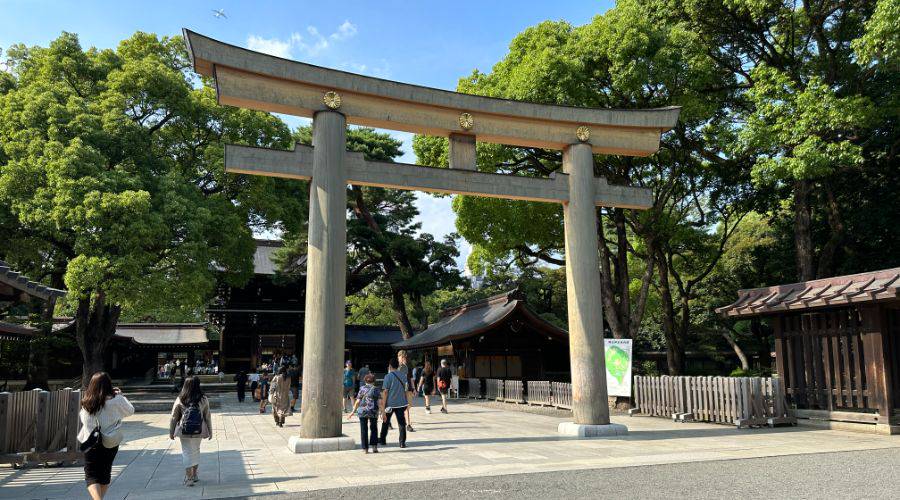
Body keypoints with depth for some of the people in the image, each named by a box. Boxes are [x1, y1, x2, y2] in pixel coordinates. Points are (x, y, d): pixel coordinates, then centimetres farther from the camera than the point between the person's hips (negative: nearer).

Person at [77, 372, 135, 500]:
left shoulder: (86, 402, -7)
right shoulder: (116, 400, -12)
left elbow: (81, 418, 10)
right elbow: (130, 411, 4)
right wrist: (121, 395, 12)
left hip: (90, 443, 0)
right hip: (110, 442, 0)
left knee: (91, 476, 3)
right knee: (105, 473, 19)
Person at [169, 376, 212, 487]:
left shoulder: (180, 400, -8)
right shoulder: (203, 400, -6)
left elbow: (173, 417, -2)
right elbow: (207, 417, -1)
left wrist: (171, 432, 9)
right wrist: (210, 432, 9)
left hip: (184, 431, -2)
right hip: (199, 431, 2)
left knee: (187, 453, 7)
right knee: (196, 451, 19)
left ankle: (189, 478, 6)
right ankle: (194, 475, 30)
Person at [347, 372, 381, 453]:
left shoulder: (362, 389, 4)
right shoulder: (376, 389, 2)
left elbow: (357, 402, 1)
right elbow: (380, 402, -2)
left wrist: (353, 412, 8)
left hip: (362, 411, 0)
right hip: (373, 412, 0)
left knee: (364, 430, 8)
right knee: (373, 429, 15)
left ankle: (365, 448, 8)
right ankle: (374, 446, 7)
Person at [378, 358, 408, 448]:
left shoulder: (388, 376, -11)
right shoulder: (403, 375, 3)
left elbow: (385, 392, -11)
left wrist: (383, 405, -9)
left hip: (390, 403, -3)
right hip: (401, 403, 3)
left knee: (386, 422, 16)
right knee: (401, 423, 5)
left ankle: (382, 439, 29)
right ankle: (402, 442, 1)